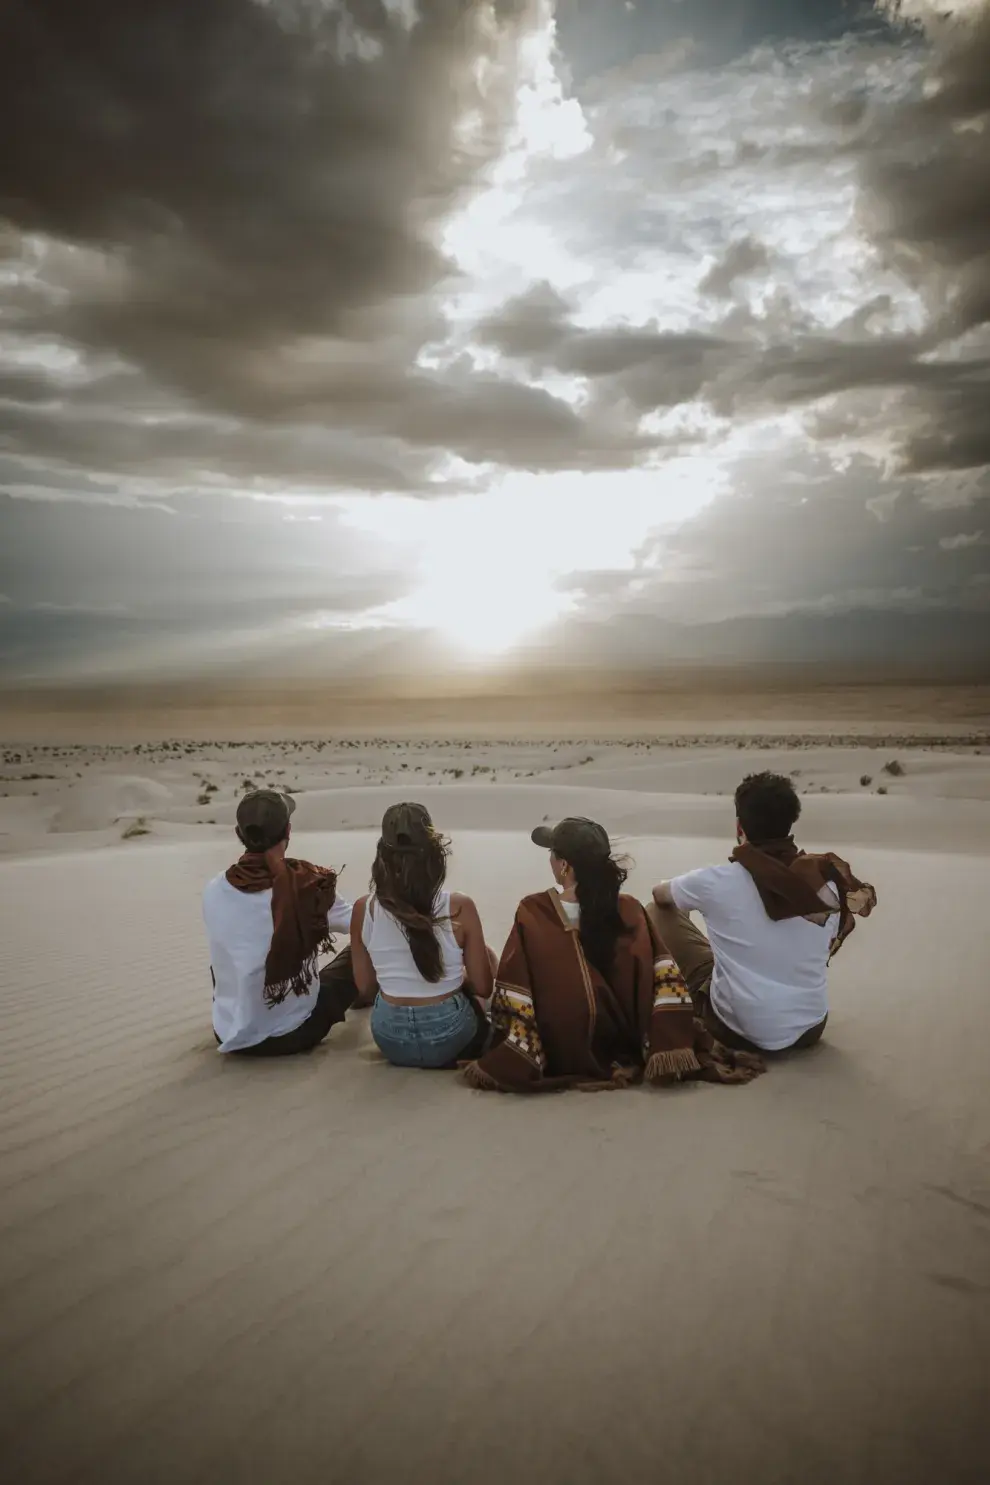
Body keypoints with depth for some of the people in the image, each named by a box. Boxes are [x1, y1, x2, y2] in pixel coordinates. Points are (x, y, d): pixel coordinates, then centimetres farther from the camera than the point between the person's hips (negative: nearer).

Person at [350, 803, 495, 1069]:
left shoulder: (363, 909, -13)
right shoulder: (460, 907, -20)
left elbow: (365, 989, -2)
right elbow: (483, 988, -10)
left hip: (391, 1038, 4)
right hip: (448, 1035, -4)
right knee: (488, 955, 25)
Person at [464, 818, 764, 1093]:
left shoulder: (531, 912, -21)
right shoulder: (630, 911, -16)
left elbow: (511, 997, -18)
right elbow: (664, 982, -18)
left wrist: (507, 1064, -9)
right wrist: (669, 1051, -12)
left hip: (558, 1058, -1)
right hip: (623, 1050, 1)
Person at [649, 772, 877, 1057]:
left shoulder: (715, 881, -15)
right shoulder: (826, 880, -7)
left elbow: (659, 895, 9)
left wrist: (701, 901, 31)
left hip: (738, 1030, -3)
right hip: (809, 1029, 3)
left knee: (659, 911, 10)